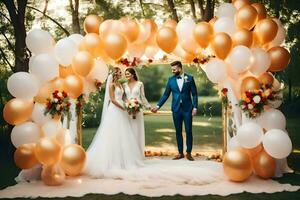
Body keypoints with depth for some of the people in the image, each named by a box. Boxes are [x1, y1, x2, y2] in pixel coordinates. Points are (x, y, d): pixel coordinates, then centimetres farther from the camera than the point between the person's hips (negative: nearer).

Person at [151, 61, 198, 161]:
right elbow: (166, 95, 5)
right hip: (176, 109, 2)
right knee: (178, 131, 8)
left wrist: (195, 107, -8)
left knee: (188, 131, 2)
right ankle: (180, 153, 19)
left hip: (187, 108, -2)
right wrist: (158, 106, -2)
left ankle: (189, 153, 14)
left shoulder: (189, 78, -1)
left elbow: (194, 94, 0)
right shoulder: (171, 80, 4)